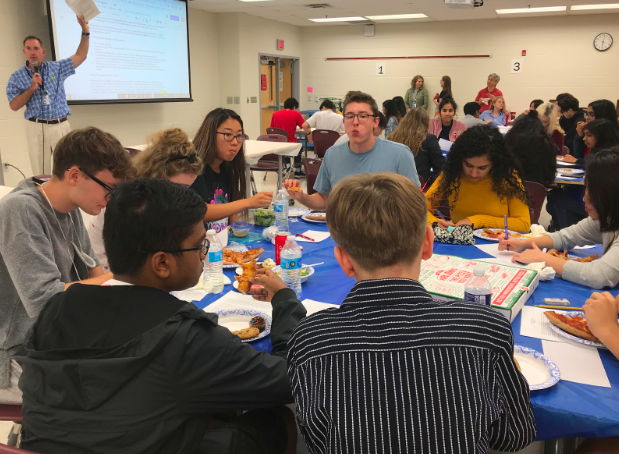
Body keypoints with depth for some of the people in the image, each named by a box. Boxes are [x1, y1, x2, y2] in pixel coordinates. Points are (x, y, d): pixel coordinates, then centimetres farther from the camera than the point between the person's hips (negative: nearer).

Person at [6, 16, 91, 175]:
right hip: (37, 128, -1)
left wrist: (85, 31, -3)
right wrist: (32, 88, -12)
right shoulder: (17, 77, 5)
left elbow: (80, 56, 7)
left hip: (61, 126, 1)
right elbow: (14, 106, -2)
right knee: (40, 174, 4)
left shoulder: (56, 68, 8)